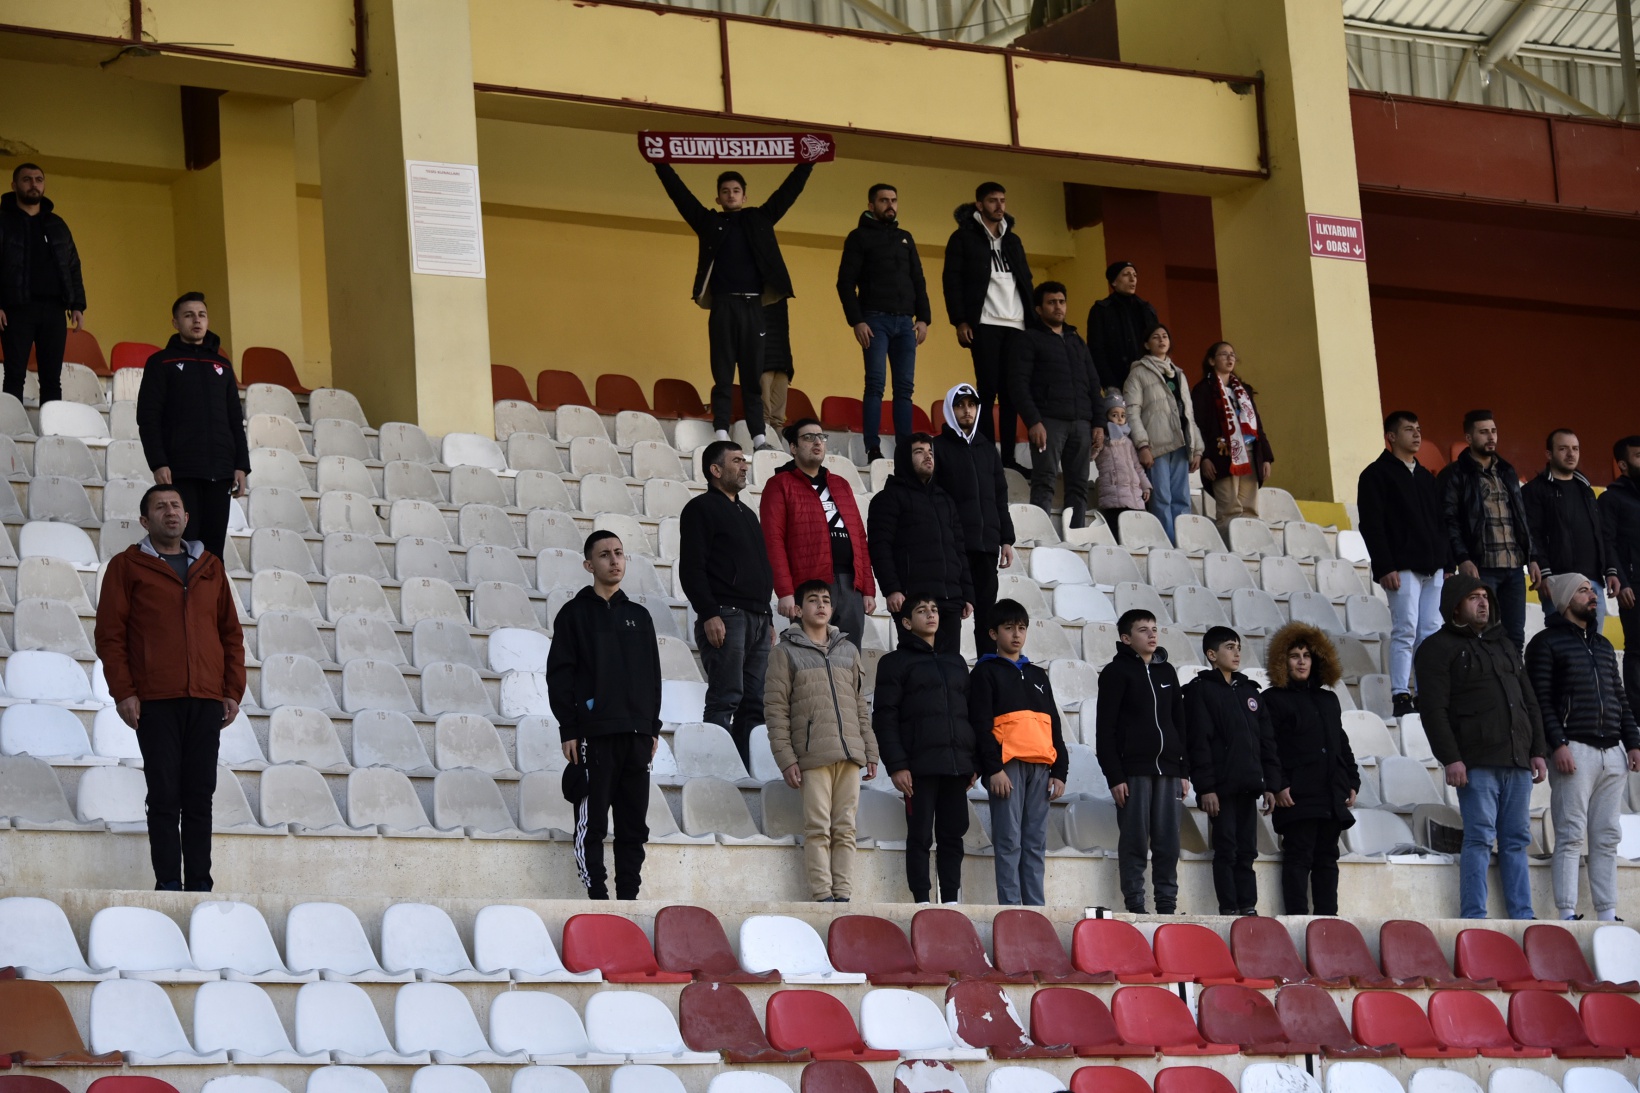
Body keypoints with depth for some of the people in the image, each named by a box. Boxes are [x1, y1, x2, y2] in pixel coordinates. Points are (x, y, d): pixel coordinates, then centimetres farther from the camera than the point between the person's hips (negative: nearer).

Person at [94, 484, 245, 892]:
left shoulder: (210, 567, 15)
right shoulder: (127, 567, 5)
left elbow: (231, 632, 16)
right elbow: (110, 633, 1)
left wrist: (233, 690, 7)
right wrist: (123, 692, -7)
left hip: (206, 701, 3)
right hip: (155, 701, -3)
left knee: (199, 797, 3)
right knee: (164, 796, -4)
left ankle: (199, 883, 6)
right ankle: (168, 883, -1)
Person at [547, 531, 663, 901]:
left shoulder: (638, 616, 17)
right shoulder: (575, 614, 4)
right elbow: (560, 674, -1)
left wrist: (653, 727, 11)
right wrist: (568, 729, -9)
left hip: (636, 735, 4)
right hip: (593, 735, -4)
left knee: (634, 825, 4)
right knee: (592, 822, -5)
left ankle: (628, 896, 7)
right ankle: (597, 896, -4)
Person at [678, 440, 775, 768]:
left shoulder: (747, 514, 25)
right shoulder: (701, 509, 0)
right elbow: (691, 568, -9)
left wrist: (767, 618, 20)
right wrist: (709, 614, -18)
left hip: (757, 618, 8)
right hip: (725, 616, -8)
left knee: (754, 702, 4)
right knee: (726, 698, -13)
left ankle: (747, 770, 5)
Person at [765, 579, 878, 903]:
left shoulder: (848, 650, 19)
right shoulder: (787, 652, 7)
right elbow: (776, 709, 1)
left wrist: (870, 751, 12)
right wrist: (786, 759, -7)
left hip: (850, 753, 4)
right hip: (813, 755, -4)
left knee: (845, 829, 1)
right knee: (818, 828, -9)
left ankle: (843, 895, 0)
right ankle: (823, 895, -10)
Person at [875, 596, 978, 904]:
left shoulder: (956, 662, 21)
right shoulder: (896, 662, 5)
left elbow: (970, 713, 22)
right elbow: (884, 717, -3)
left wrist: (973, 763, 12)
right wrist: (896, 765, -13)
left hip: (956, 764, 5)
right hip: (920, 766, -5)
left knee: (953, 836, 3)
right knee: (920, 837, -5)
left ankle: (951, 902, 6)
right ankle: (922, 903, -3)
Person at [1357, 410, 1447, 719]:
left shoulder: (1426, 477, 20)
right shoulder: (1377, 474, -1)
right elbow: (1371, 525, -8)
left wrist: (1446, 564, 14)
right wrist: (1385, 567, -15)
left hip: (1432, 567, 7)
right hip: (1403, 567, -7)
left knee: (1431, 632, 3)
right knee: (1405, 630, -11)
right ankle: (1401, 696, -10)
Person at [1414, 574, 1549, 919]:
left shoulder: (1503, 644, 23)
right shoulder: (1438, 648, 2)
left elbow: (1530, 702, 23)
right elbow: (1433, 709, -7)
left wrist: (1538, 752, 13)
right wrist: (1450, 759, -15)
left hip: (1517, 761, 6)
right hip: (1477, 763, -6)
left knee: (1517, 840, 5)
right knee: (1480, 837, -9)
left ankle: (1522, 916, 5)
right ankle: (1474, 918, -9)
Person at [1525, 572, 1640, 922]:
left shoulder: (1603, 644, 21)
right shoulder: (1546, 642, 0)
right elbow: (1540, 699, -8)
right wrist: (1557, 744, -17)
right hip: (1575, 749, -6)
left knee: (1607, 839, 5)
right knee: (1572, 837, -8)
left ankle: (1607, 915, 6)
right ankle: (1568, 914, -9)